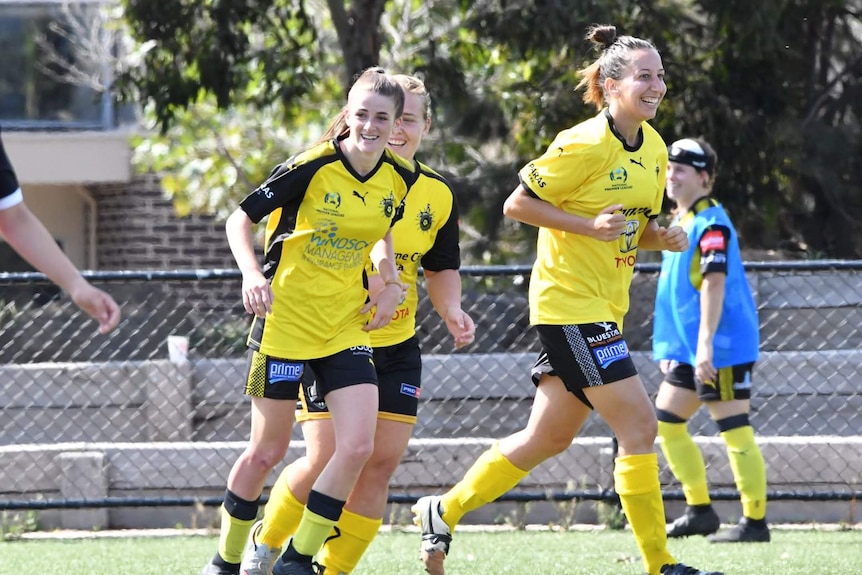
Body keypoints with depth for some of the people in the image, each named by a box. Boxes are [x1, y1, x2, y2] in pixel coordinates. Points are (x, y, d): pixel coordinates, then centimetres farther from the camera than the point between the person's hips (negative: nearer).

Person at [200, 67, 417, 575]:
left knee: (358, 445, -12)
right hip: (287, 320, -4)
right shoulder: (311, 167, -16)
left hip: (347, 328, 4)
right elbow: (240, 220, -8)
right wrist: (253, 276, -24)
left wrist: (391, 285, 5)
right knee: (267, 452, 4)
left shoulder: (400, 179, -1)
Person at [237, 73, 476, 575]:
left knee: (382, 461, -2)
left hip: (396, 346, 5)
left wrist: (452, 311, -2)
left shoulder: (438, 195, 3)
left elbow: (442, 269, 16)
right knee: (326, 458, -12)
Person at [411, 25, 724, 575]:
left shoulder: (653, 147, 9)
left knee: (550, 436, 14)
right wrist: (589, 225, -21)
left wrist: (665, 236, -3)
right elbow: (517, 203, -12)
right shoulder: (585, 145, -17)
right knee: (639, 423, -12)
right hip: (569, 302, -9)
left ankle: (444, 511, 27)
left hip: (603, 310, 9)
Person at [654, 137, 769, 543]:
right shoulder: (680, 222, 14)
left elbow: (713, 284, -24)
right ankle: (700, 510, 18)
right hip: (688, 349, 10)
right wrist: (669, 345, 22)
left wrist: (706, 342, -30)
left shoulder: (710, 224, -14)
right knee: (666, 422, 11)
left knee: (734, 430, -8)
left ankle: (755, 521, -5)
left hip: (722, 346, -10)